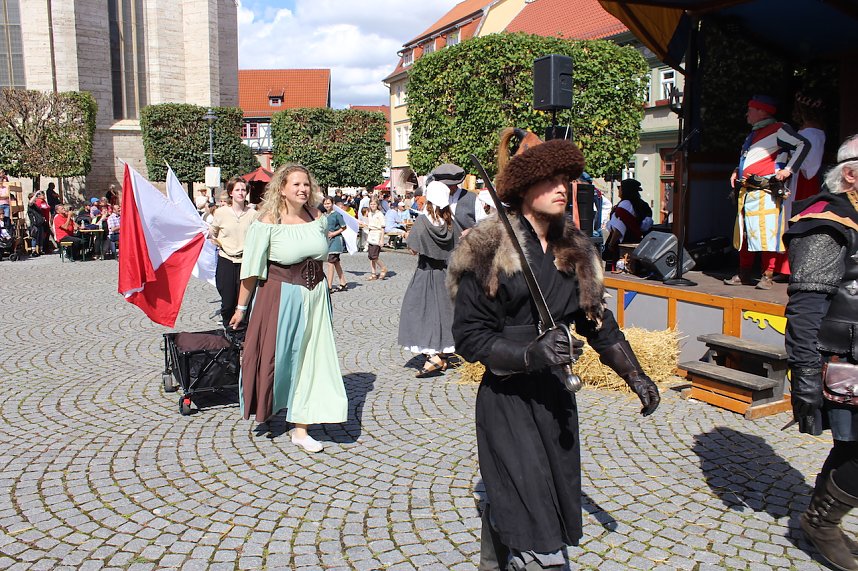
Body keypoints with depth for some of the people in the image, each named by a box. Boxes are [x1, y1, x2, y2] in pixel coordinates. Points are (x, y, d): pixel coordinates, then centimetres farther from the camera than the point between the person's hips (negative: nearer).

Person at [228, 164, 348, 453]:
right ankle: (265, 405, 40)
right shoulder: (268, 222, -11)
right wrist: (241, 307, -5)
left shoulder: (317, 218, 2)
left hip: (315, 297, 4)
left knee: (311, 359, 3)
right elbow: (251, 268, -8)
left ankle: (300, 427, 13)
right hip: (281, 297, -4)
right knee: (278, 357, 8)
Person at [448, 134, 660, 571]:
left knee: (506, 507, 20)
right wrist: (528, 354, -26)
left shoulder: (574, 250, 6)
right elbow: (468, 336, -13)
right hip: (507, 399, -6)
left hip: (554, 395, 6)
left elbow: (597, 320, 16)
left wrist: (634, 374, 14)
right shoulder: (487, 250, -13)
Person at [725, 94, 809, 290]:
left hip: (767, 192, -9)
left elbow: (803, 145, -13)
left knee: (767, 234, -9)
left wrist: (788, 169, -18)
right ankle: (743, 275, 17)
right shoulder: (753, 134, 22)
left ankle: (767, 276, -3)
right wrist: (737, 172, 18)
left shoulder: (778, 129, -4)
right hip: (746, 191, 9)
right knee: (745, 234, 10)